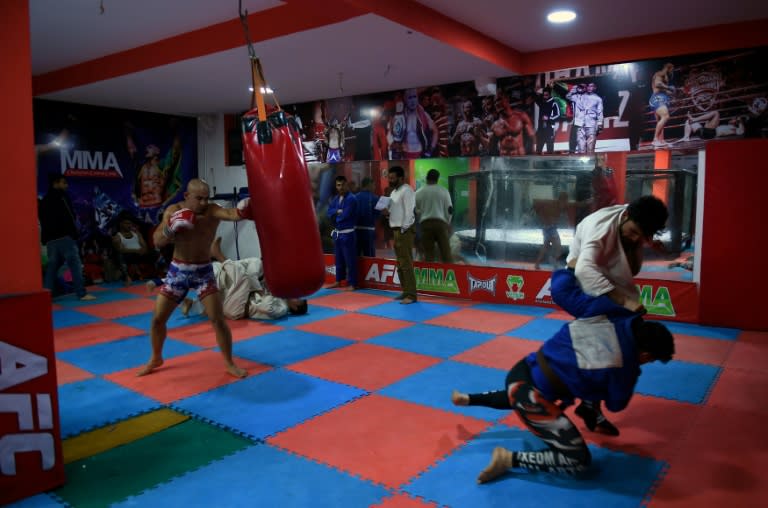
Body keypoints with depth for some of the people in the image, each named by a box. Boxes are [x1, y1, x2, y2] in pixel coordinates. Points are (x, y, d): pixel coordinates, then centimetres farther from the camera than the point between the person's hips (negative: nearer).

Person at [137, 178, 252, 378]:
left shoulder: (212, 210, -16)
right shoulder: (173, 210, -8)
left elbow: (231, 214, -40)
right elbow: (157, 242, -10)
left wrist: (243, 210, -62)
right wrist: (172, 227, -29)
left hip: (203, 272, -2)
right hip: (177, 271, 2)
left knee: (218, 319, -8)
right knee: (157, 318, 6)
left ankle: (229, 363, 10)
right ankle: (156, 359, 31)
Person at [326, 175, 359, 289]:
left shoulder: (351, 199, -12)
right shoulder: (336, 198, 13)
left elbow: (345, 215, -19)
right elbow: (329, 211, 5)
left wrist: (335, 216, -1)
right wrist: (337, 212, -14)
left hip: (347, 233, -8)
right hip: (337, 233, 8)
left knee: (350, 259, -6)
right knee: (338, 258, 16)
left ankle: (352, 284, -1)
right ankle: (338, 281, 28)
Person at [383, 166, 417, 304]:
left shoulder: (406, 190, -11)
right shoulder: (394, 192, 18)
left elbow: (408, 212, -17)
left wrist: (403, 230, -18)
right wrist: (387, 213, 2)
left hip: (404, 230, -10)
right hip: (396, 230, 10)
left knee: (406, 264, -9)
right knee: (400, 264, 13)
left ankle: (411, 295, -5)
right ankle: (405, 292, 20)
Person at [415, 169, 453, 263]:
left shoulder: (419, 192, 4)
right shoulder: (443, 190, 3)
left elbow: (416, 210, 8)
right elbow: (449, 209, 3)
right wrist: (447, 223, 16)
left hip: (425, 223, 1)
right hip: (441, 222, 0)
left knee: (428, 252, 4)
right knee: (445, 251, 4)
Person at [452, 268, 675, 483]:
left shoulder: (607, 311, -6)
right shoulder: (623, 367, -16)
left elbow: (561, 289, 3)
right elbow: (616, 404, 6)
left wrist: (570, 270, 25)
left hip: (522, 372, 8)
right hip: (531, 396, -8)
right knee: (579, 460, 1)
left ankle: (467, 399, 46)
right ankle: (508, 459, -3)